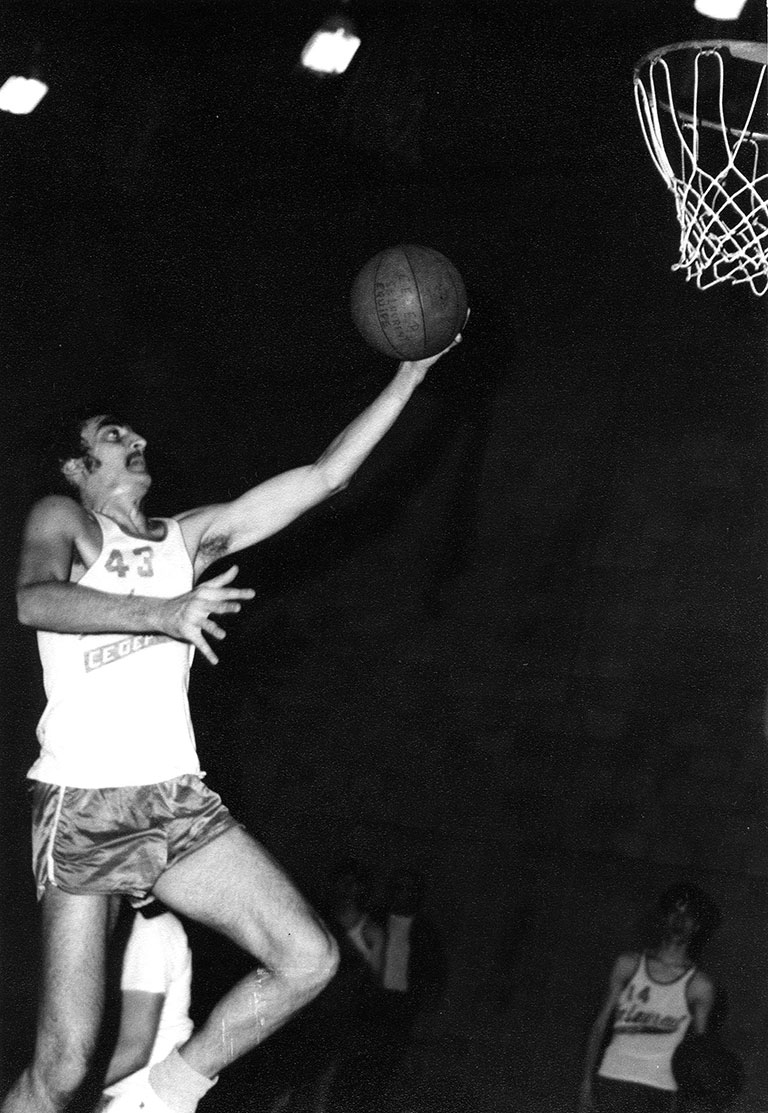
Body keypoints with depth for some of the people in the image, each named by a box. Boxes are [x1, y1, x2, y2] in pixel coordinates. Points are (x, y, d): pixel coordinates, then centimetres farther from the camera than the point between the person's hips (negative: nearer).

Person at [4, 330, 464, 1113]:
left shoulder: (191, 538, 19)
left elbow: (325, 475, 16)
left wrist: (411, 374, 12)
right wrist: (162, 612, -28)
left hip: (179, 803, 5)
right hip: (83, 806, -5)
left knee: (309, 958, -9)